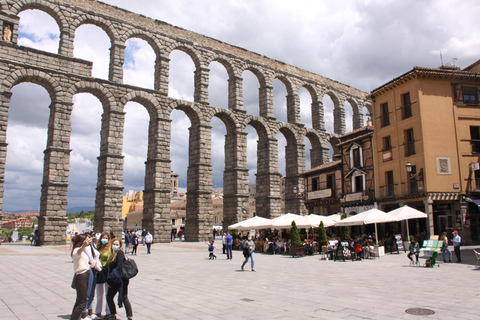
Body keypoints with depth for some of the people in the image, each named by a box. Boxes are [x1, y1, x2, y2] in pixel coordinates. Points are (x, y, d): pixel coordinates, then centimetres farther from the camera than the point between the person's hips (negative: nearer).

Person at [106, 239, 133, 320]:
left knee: (124, 298, -6)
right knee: (109, 297, 11)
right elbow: (110, 268, 14)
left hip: (121, 280, -9)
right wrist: (110, 280, 7)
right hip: (114, 281, 9)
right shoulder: (112, 254, 15)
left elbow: (119, 266, -19)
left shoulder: (120, 252, -10)